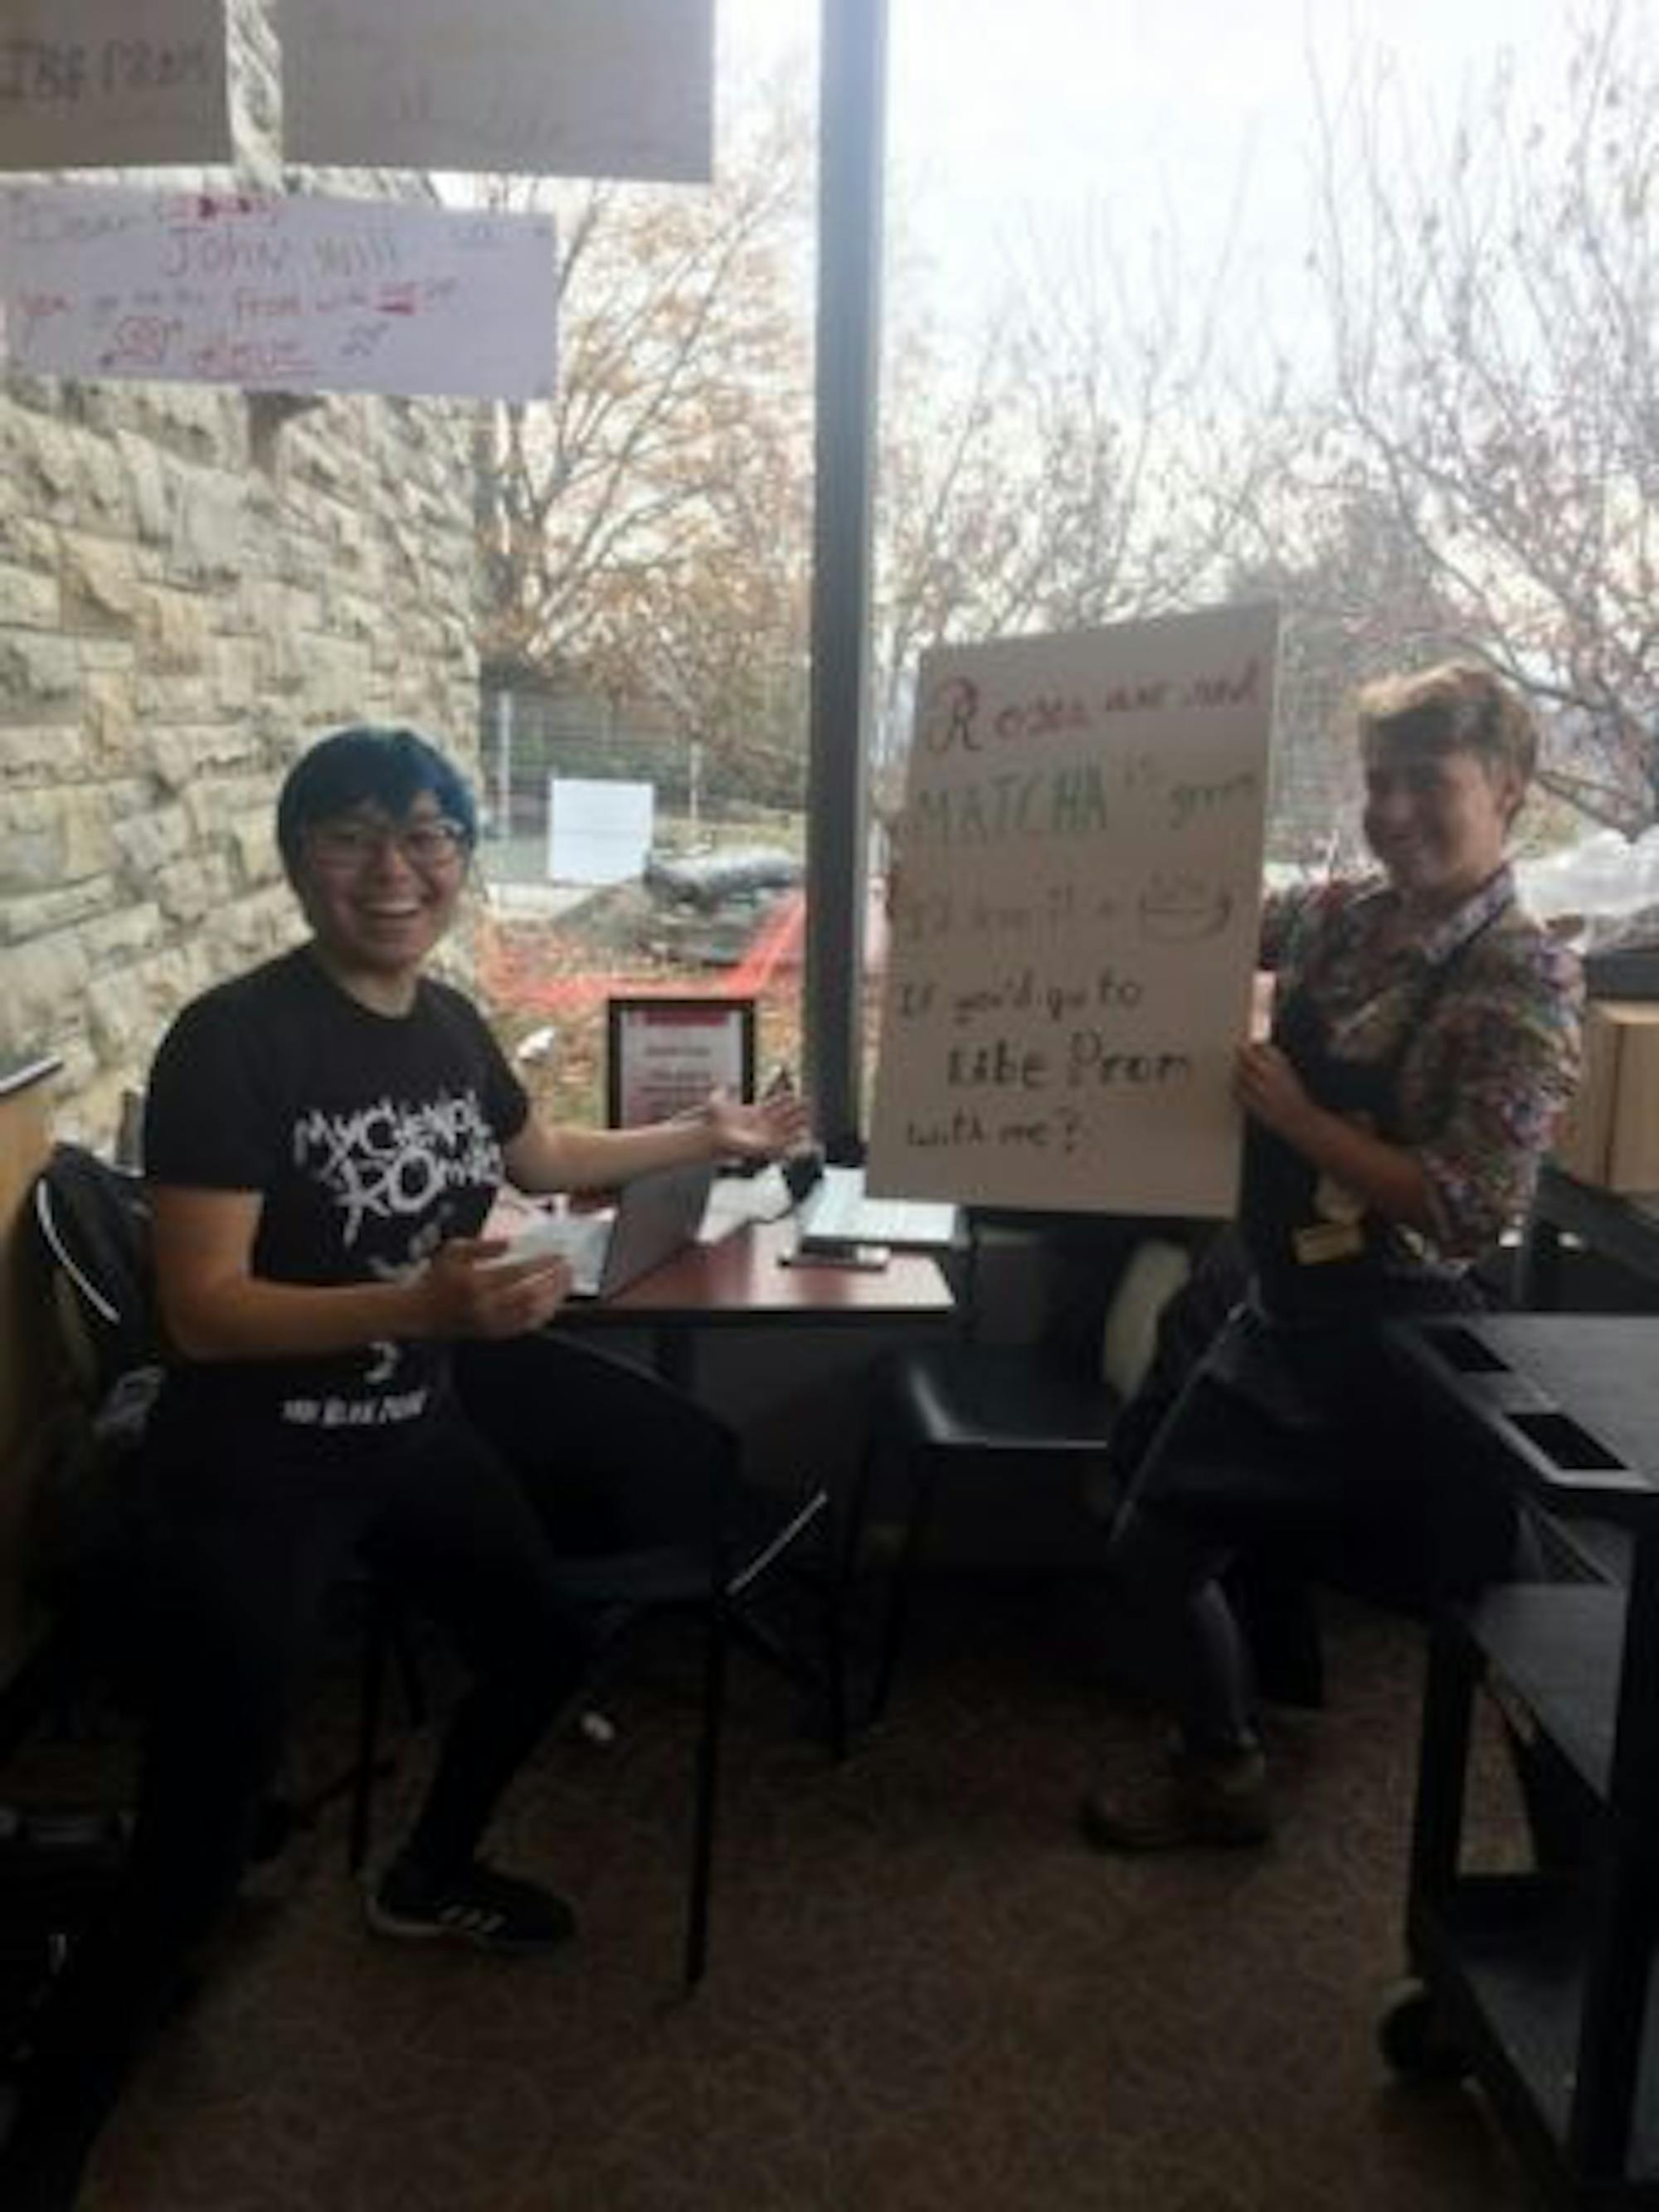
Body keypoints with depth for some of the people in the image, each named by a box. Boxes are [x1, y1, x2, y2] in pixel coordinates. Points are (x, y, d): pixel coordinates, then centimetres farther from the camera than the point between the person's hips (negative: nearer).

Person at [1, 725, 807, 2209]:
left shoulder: (448, 1023, -1)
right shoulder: (234, 1041, -23)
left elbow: (542, 1156, 20)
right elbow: (202, 1310, -26)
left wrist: (706, 1137, 23)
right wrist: (427, 1302, -38)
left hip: (413, 1434, 8)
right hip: (255, 1475, -8)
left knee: (546, 1647, 25)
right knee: (195, 1853, -5)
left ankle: (428, 1882, 53)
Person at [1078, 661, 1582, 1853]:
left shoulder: (1526, 979, -20)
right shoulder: (1345, 916, 0)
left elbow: (1471, 1210, -25)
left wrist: (1294, 1116, -28)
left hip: (1357, 1325, -8)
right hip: (1261, 1271, 8)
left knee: (1155, 1543, -1)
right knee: (1147, 1454, 26)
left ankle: (1223, 1775, 26)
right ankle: (1278, 1655, 51)